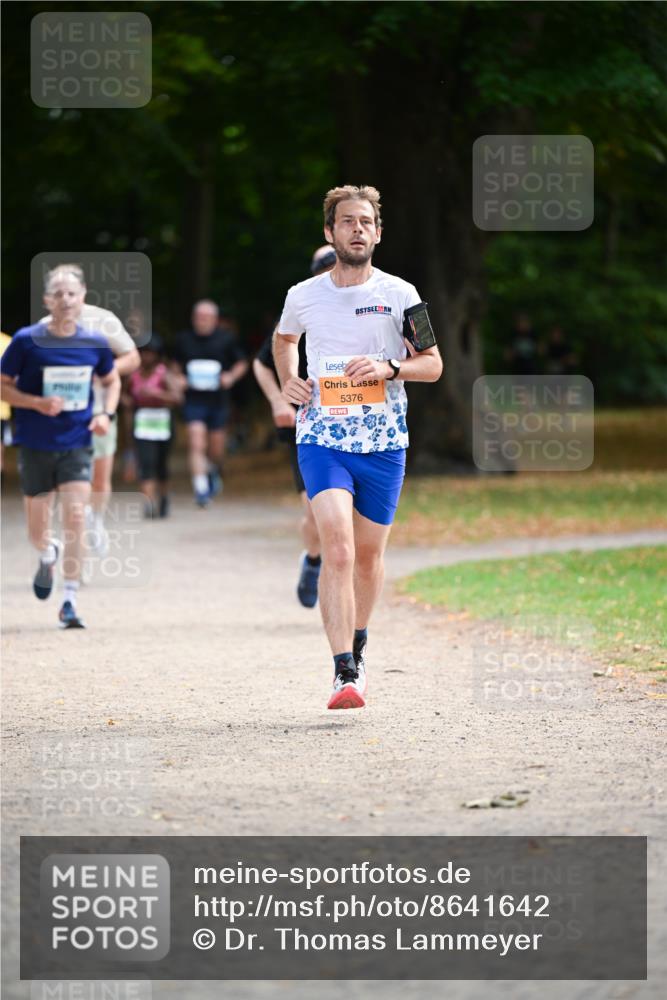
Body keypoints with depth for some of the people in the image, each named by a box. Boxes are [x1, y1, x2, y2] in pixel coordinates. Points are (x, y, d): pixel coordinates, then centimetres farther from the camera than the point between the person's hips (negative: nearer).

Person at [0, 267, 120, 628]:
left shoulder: (94, 343, -2)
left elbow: (112, 381, 15)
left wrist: (106, 414, -2)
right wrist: (38, 403, -19)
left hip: (76, 445, 1)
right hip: (35, 446, 0)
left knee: (75, 517, -15)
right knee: (37, 532, 7)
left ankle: (69, 602, -7)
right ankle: (48, 555, 45)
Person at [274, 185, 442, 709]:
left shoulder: (400, 294, 0)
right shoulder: (303, 296, 3)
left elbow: (433, 364, 4)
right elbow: (284, 338, 26)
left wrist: (389, 368, -15)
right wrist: (289, 381, 8)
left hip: (384, 442, 1)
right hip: (322, 438, -1)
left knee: (369, 554, 12)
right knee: (337, 549, -18)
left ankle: (358, 644, 39)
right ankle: (345, 673, -23)